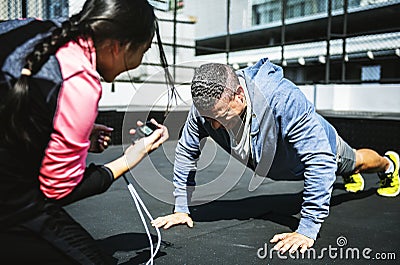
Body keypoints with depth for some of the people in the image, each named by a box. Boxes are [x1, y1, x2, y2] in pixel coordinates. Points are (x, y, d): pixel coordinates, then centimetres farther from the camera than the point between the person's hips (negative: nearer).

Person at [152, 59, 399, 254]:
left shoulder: (285, 99, -50)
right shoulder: (206, 105, -35)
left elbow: (320, 161, -47)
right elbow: (186, 151, -20)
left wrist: (307, 230, -47)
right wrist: (182, 208, -20)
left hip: (320, 147, -4)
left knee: (356, 161, 30)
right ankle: (353, 176, 73)